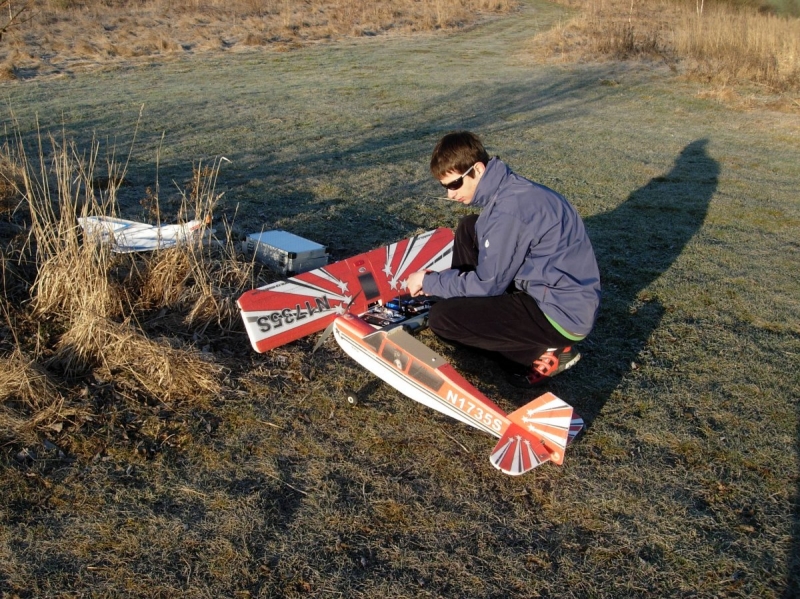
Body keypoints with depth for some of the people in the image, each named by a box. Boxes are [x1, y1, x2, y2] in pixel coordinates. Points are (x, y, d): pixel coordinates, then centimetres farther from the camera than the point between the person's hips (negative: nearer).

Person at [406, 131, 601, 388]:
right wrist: (440, 281, 7)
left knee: (441, 316, -14)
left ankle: (546, 352, -4)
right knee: (468, 228, 10)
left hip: (563, 313, -10)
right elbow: (490, 271, 15)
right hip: (543, 287, 10)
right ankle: (471, 322, 16)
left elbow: (487, 284, -18)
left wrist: (428, 281, -5)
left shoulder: (509, 209, -25)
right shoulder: (507, 188, 4)